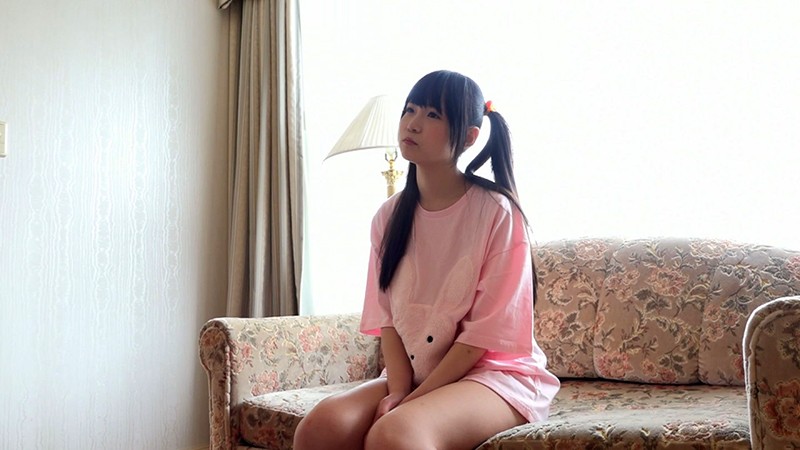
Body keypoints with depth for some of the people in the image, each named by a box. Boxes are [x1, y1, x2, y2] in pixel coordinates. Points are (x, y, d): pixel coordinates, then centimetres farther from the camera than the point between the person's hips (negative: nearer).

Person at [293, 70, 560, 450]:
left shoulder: (496, 212, -10)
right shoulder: (389, 217, 6)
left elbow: (488, 329, -12)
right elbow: (386, 318, 4)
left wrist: (413, 399, -15)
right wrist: (399, 390, -13)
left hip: (493, 373, -5)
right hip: (413, 375, 5)